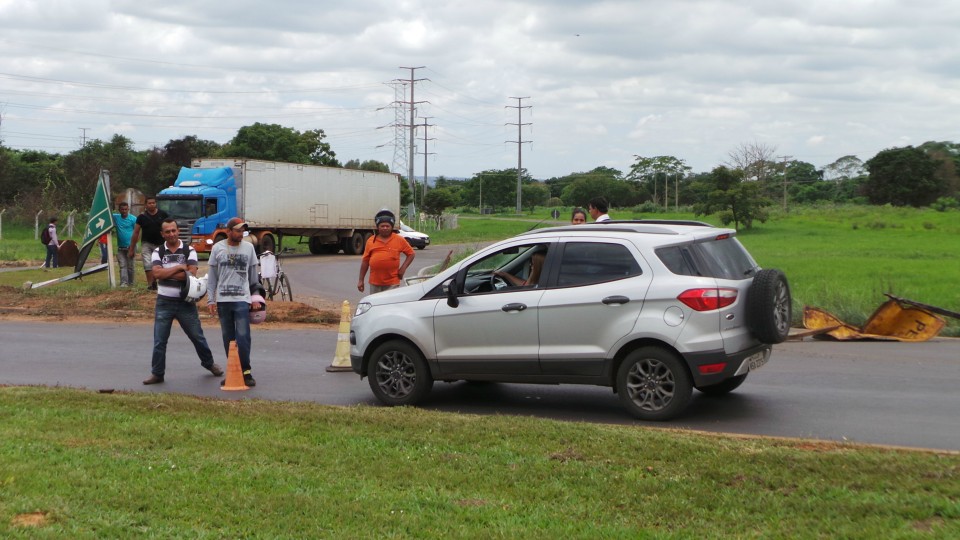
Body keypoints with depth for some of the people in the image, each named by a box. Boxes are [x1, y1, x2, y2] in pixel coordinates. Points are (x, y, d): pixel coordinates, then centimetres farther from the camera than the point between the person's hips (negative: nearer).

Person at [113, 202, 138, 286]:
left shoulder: (133, 219, -5)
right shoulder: (116, 217, 7)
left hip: (130, 247, -3)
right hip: (120, 247, 3)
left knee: (130, 266, 3)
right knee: (122, 266, -4)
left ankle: (131, 283, 13)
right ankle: (123, 283, -11)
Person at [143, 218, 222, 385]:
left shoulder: (189, 251, -1)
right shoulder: (157, 252, 2)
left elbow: (192, 273, -15)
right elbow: (157, 273, -14)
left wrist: (166, 273, -14)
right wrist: (179, 267, -14)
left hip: (185, 301, -1)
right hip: (164, 302, 1)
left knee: (197, 336, 10)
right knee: (159, 341, 3)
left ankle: (209, 363, 30)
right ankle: (157, 373, 13)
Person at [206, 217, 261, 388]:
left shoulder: (249, 247, 4)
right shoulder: (217, 248, 3)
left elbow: (253, 275, 10)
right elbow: (212, 276, 7)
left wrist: (256, 298, 9)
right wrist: (210, 300, 3)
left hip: (242, 300, -1)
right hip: (223, 300, 1)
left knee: (243, 337, -9)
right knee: (228, 338, 7)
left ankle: (246, 372, 0)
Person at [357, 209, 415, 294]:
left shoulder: (399, 240, 2)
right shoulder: (371, 241, 6)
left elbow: (411, 254, 10)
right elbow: (365, 261, 8)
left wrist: (403, 268, -2)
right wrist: (361, 280, 7)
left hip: (392, 283, -2)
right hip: (375, 283, 2)